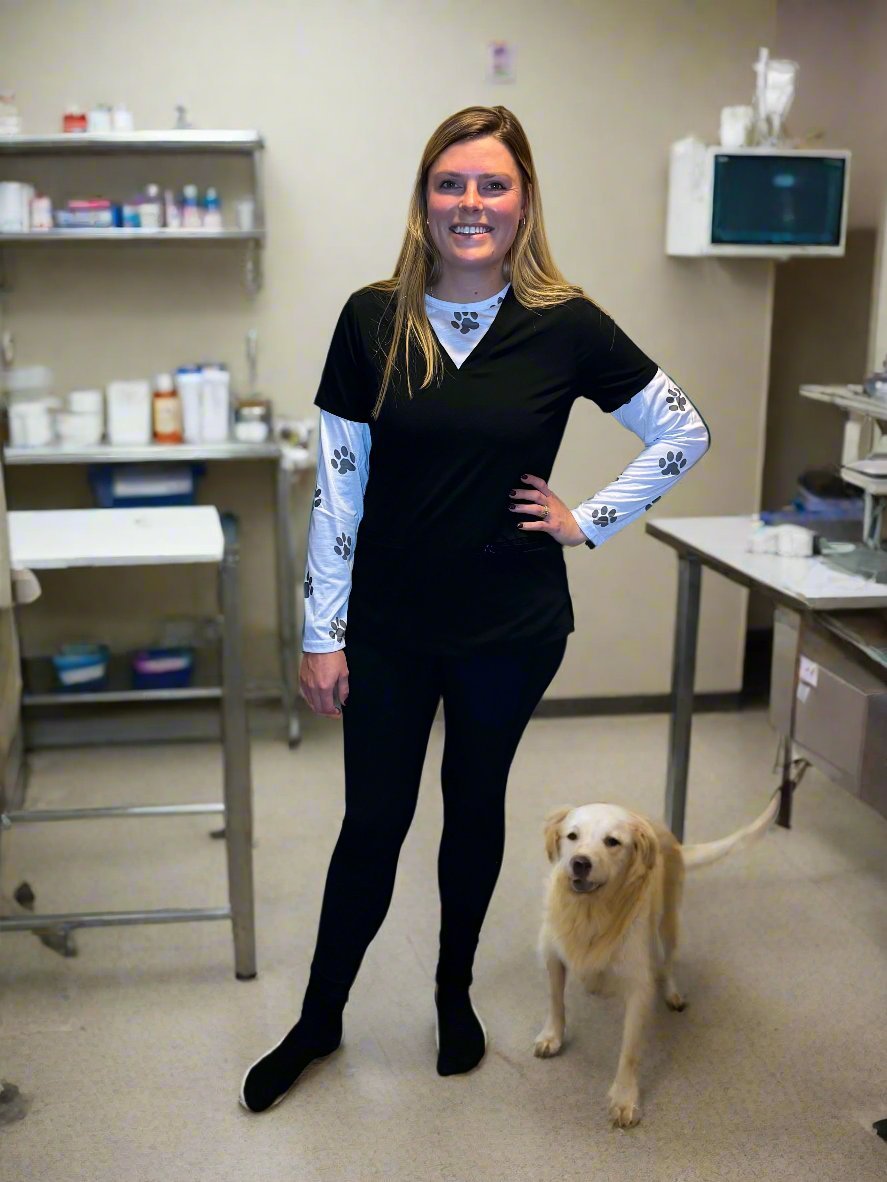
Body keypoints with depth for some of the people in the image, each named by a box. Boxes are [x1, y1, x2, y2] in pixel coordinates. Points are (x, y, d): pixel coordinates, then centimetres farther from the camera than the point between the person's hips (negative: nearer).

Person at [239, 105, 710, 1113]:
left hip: (511, 627, 0)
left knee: (475, 804, 17)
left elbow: (685, 435, 3)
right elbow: (337, 484, -4)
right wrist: (322, 633, -4)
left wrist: (587, 520, -3)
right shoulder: (372, 319, -5)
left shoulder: (565, 326, -7)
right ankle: (318, 1020, 31)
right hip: (387, 626, 0)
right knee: (373, 821, 8)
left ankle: (455, 990, 41)